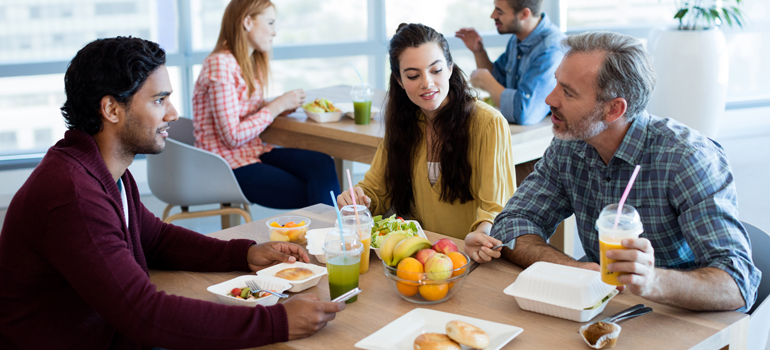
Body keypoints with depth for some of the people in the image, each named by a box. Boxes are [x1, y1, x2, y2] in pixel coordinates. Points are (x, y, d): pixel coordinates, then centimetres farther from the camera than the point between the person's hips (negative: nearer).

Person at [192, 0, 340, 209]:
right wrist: (277, 106, -13)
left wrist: (283, 106, -4)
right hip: (228, 165, -8)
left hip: (254, 152, 8)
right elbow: (233, 137, -21)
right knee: (311, 195, -13)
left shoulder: (251, 63, 12)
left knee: (322, 164, -16)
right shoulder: (220, 65, -18)